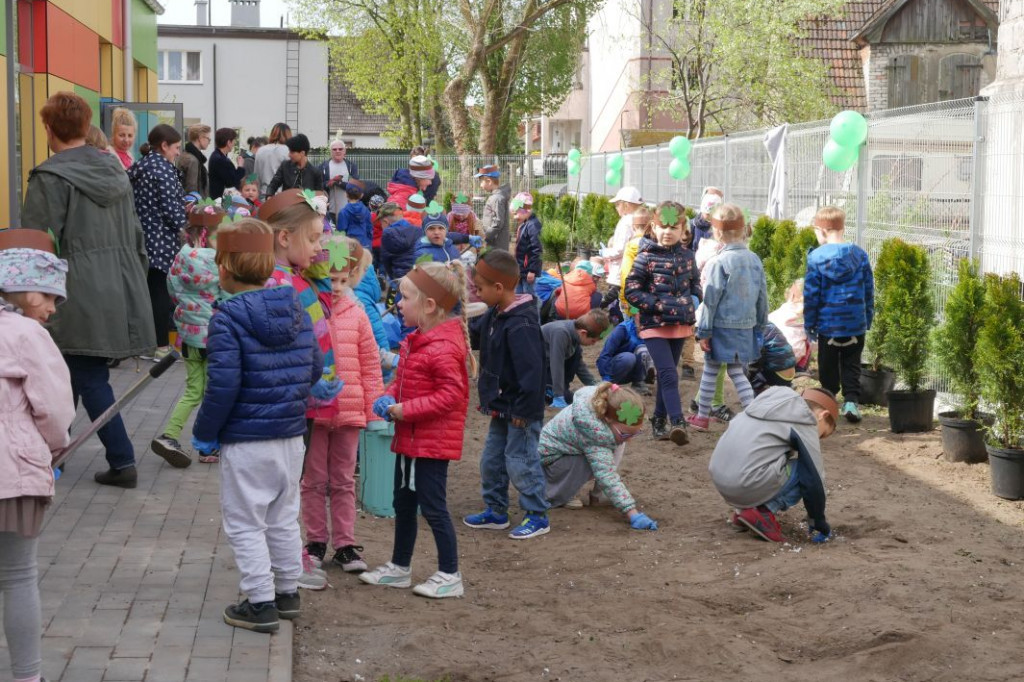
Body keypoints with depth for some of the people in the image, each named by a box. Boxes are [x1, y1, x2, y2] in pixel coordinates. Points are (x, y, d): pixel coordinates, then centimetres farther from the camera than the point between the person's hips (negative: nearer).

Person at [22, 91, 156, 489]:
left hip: (79, 295, -7)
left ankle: (122, 462, -2)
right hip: (121, 289, 7)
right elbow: (136, 235, 16)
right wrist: (134, 276, 23)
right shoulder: (114, 170, 11)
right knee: (74, 371, 18)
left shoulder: (50, 179, -12)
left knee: (91, 378, -1)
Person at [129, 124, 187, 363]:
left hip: (142, 237, 8)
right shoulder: (162, 168, -13)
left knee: (150, 290, 13)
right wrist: (186, 227, -4)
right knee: (163, 292, -3)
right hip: (162, 239, -8)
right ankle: (162, 346, -1)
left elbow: (135, 204, 16)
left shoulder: (139, 166, 14)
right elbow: (171, 208, -17)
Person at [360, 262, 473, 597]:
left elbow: (450, 394, -26)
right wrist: (390, 397, -1)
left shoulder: (443, 347, -22)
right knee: (403, 503, 18)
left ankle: (449, 575, 9)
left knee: (433, 506, -2)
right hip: (409, 437, 10)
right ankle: (399, 567, 32)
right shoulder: (417, 340, 9)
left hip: (432, 441, -10)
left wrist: (405, 410, -23)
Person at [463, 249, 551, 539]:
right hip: (501, 407, 10)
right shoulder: (495, 315, 5)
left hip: (520, 411, -10)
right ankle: (495, 511, 30)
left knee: (521, 461, -1)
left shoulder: (520, 325, -25)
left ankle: (537, 516, 11)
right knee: (491, 460, 17)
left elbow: (531, 372, -26)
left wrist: (523, 409, -22)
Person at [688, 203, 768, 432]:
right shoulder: (754, 260, 2)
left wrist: (704, 331, -7)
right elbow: (762, 296, 9)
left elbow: (711, 300, -13)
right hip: (746, 327, 5)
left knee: (710, 371, 9)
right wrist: (760, 325, 20)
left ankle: (701, 417, 19)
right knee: (736, 371, 14)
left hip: (723, 327, -5)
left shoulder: (719, 263, -15)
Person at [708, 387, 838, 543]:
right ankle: (762, 513, -7)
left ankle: (743, 508, 15)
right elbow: (814, 479, -1)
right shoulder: (804, 422, 0)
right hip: (747, 486, -9)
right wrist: (819, 525, 10)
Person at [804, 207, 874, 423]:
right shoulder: (860, 255, -1)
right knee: (851, 366, 11)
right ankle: (851, 401, -2)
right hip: (856, 324, 2)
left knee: (828, 367, 12)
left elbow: (811, 295, -8)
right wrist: (868, 319, 15)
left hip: (828, 325, -2)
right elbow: (869, 291, 5)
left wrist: (809, 324, 1)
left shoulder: (816, 257, -10)